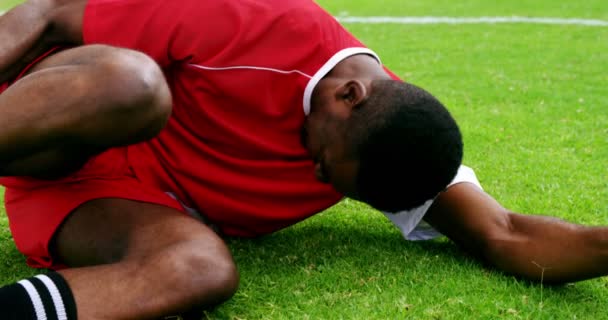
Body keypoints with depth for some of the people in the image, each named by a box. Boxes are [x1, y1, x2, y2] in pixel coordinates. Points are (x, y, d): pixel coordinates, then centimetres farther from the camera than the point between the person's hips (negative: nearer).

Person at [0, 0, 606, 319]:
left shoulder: (395, 130, -9)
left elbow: (504, 236, -14)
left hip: (141, 205, 3)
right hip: (55, 149, -2)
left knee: (202, 270, -36)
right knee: (128, 79, -40)